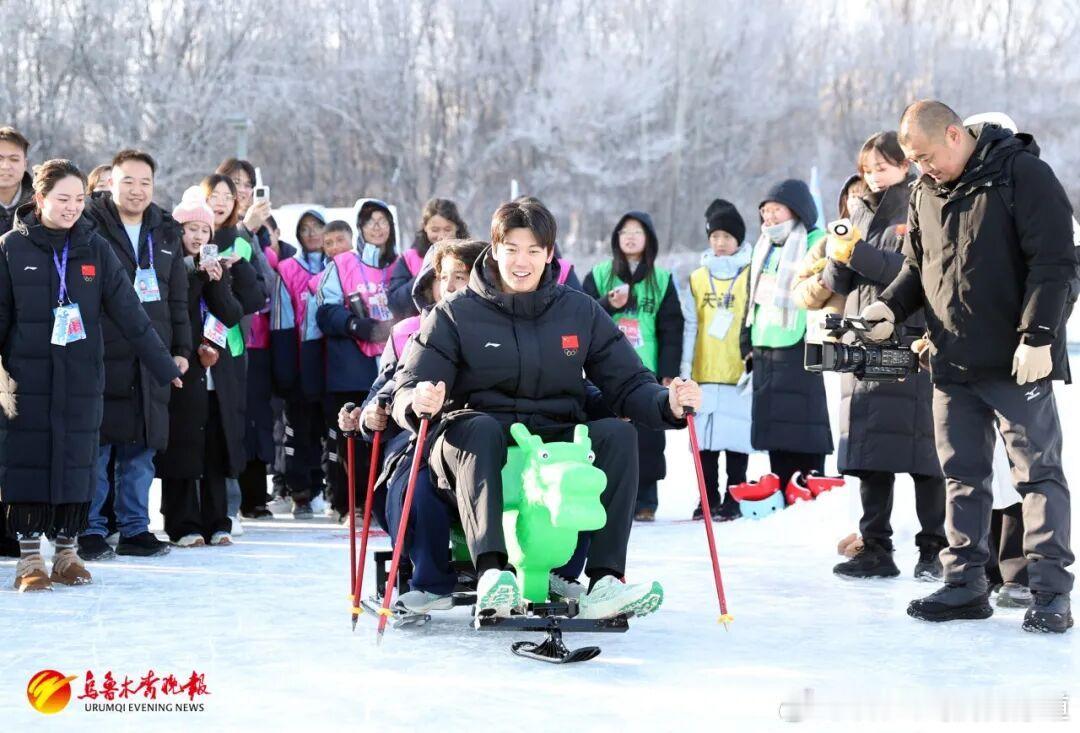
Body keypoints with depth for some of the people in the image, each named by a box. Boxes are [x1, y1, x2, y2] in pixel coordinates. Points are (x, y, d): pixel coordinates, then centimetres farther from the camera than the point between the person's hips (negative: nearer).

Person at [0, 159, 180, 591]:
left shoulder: (95, 248, 3)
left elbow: (129, 312, 0)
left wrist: (163, 365, -3)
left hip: (81, 377, 2)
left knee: (77, 461, 5)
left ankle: (67, 552, 17)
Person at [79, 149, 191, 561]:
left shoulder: (166, 233, 14)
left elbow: (178, 297, 19)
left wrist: (181, 348, 14)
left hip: (151, 361, 5)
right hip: (101, 357, -5)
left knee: (142, 449, 8)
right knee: (96, 447, -3)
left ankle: (135, 528, 16)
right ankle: (91, 531, 5)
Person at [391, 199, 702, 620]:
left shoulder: (581, 312, 12)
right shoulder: (456, 314, 4)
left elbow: (628, 384, 8)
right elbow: (406, 390, -3)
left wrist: (668, 402, -15)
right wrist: (419, 403, -29)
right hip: (478, 445, -2)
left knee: (618, 433, -24)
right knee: (479, 427, -35)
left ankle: (604, 581, -31)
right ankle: (491, 572, -49)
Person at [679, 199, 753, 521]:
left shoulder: (751, 277, 1)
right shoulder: (697, 279, 11)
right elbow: (690, 326, 10)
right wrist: (685, 368, 4)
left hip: (738, 374, -3)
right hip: (704, 374, 3)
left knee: (736, 438, -1)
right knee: (705, 439, 6)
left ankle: (733, 500, 7)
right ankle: (708, 499, 15)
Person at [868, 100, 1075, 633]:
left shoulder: (1023, 174, -10)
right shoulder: (925, 193, 11)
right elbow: (917, 266, 20)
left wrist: (1037, 337, -19)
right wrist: (891, 306, 2)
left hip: (1018, 363, -6)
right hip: (952, 363, 7)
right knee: (963, 475, 10)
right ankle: (965, 584, 17)